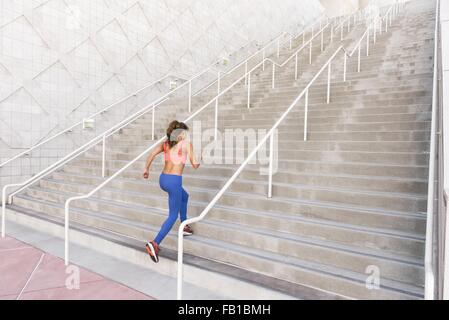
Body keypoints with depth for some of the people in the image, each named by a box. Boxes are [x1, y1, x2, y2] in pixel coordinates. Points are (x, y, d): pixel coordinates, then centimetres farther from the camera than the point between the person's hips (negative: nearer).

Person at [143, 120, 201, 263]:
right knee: (173, 215, 3)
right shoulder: (187, 144, -3)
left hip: (163, 179, 7)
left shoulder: (166, 143, 11)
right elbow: (195, 165, -2)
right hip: (174, 181, -7)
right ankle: (154, 244, -8)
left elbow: (152, 154, -1)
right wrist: (197, 163, 19)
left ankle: (184, 226, 40)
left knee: (184, 196, 32)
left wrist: (146, 169, 8)